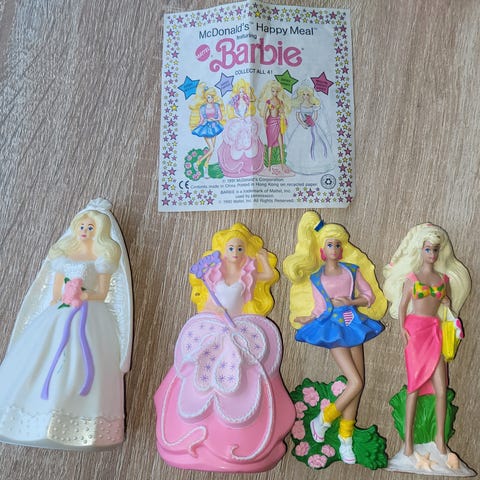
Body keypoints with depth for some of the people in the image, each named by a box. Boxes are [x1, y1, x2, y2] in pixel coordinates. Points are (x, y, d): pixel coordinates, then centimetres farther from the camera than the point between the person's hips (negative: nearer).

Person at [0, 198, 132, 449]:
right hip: (58, 315, 5)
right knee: (36, 359, -3)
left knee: (79, 363, -14)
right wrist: (53, 311, 3)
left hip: (88, 319, -5)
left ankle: (69, 419, -8)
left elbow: (102, 294, -2)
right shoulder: (63, 254, 17)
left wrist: (82, 295, -18)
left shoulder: (102, 257, 4)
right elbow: (55, 291, 15)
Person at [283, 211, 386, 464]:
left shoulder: (352, 269, 7)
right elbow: (320, 310, 7)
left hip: (353, 326, 4)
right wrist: (306, 318, -8)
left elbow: (370, 297, 6)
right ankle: (322, 421, 7)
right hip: (332, 330, -3)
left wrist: (349, 302, -8)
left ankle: (345, 438, 14)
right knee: (356, 382, -12)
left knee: (358, 382, 1)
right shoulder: (315, 278, 4)